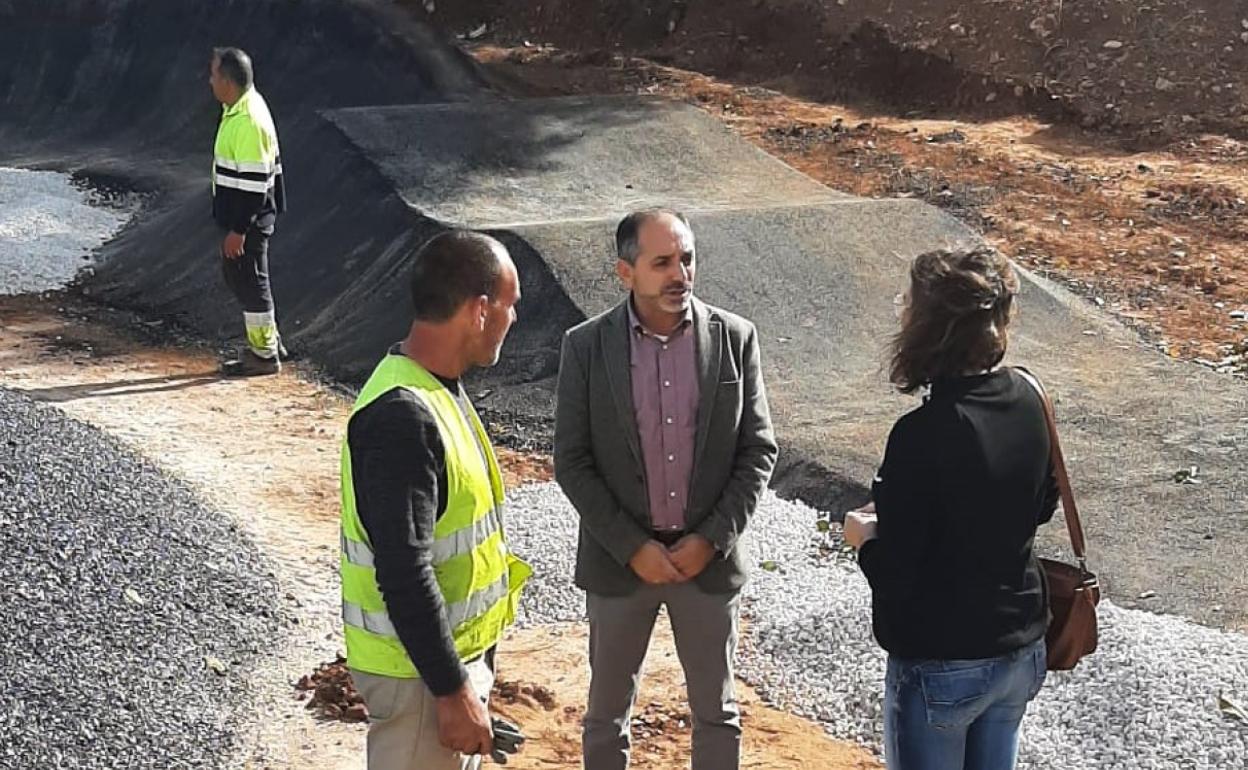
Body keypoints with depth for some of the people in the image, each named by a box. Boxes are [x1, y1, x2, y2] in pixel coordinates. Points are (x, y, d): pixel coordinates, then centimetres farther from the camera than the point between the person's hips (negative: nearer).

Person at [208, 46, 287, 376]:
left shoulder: (247, 120, -23)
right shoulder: (242, 109, 8)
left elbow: (253, 181, -25)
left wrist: (238, 230, -22)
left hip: (248, 217, -10)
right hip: (240, 213, 10)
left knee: (250, 280, 0)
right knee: (236, 274, 19)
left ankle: (264, 355, 12)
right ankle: (267, 339, 29)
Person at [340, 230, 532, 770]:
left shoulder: (433, 386, 4)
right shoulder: (403, 417, -28)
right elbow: (403, 573, -29)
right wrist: (452, 689, -23)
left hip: (454, 647, 9)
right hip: (419, 667, -9)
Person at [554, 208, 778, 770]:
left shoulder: (735, 339, -6)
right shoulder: (585, 346, -8)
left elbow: (758, 450, -3)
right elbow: (572, 463, -7)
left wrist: (711, 540, -11)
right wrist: (633, 548, -13)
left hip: (709, 556, 1)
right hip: (618, 560, -1)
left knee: (716, 709, 16)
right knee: (607, 709, 15)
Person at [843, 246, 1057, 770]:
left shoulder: (923, 436, -27)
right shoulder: (1027, 400, -6)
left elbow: (894, 575, -23)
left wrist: (865, 535, -1)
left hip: (942, 666, -7)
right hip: (1022, 649, 7)